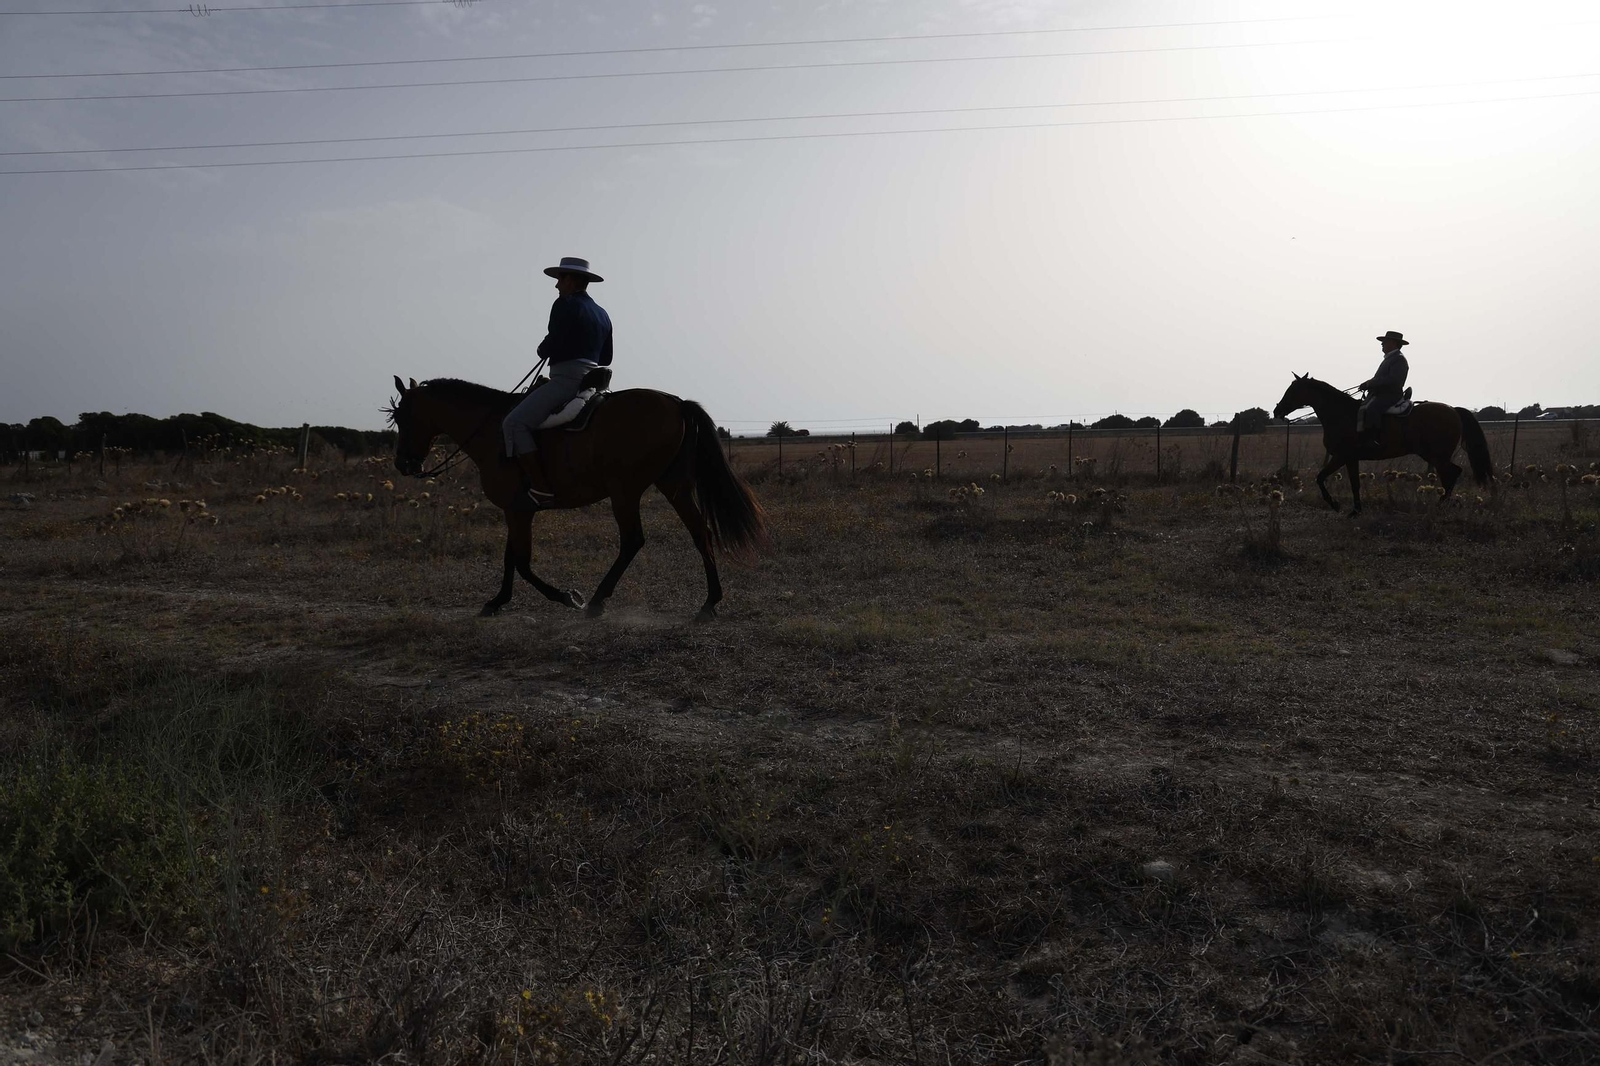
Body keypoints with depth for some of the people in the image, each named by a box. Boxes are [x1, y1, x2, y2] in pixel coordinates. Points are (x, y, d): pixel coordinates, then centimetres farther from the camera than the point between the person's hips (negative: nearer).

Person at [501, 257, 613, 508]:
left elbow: (553, 345, -18)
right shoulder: (602, 314, 18)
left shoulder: (565, 305, -8)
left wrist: (542, 350, 3)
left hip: (566, 380, -10)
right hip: (592, 381, 10)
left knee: (515, 423, -12)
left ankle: (540, 487, -21)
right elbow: (606, 358, 21)